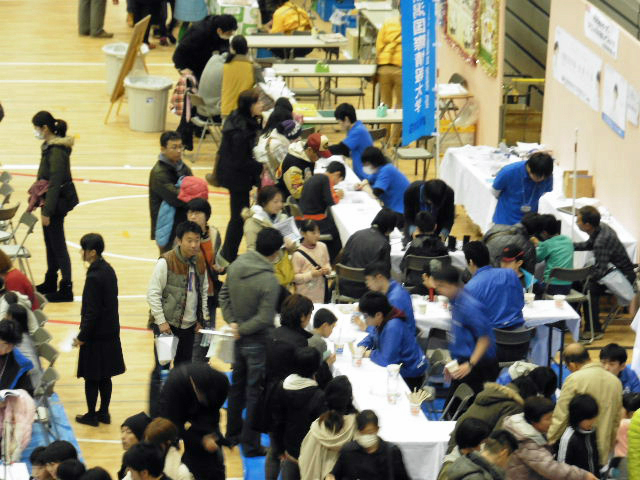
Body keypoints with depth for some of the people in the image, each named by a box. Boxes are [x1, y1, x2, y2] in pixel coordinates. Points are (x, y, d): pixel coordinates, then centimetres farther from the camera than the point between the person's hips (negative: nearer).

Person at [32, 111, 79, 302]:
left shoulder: (57, 151, -24)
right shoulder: (49, 146, 5)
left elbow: (55, 184, -24)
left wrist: (47, 211, -21)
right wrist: (37, 200, 19)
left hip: (57, 201, -10)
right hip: (50, 199, 10)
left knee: (57, 245, -1)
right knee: (50, 242, 21)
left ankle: (66, 289, 6)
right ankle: (50, 282, 36)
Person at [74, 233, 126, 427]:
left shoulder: (94, 277, -24)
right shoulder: (108, 269, 3)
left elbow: (92, 312, -22)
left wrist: (82, 336, -12)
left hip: (96, 336, -8)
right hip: (110, 332, 8)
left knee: (91, 377, 5)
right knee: (105, 377, 17)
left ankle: (91, 415, 15)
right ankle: (104, 413, 25)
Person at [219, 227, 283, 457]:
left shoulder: (236, 265, -6)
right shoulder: (269, 281, -27)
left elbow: (224, 294, 4)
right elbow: (264, 319, -26)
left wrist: (232, 322, 1)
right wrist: (241, 329, -13)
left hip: (239, 340, 7)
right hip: (258, 342, -7)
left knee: (237, 385, 23)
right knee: (255, 393, 5)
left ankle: (233, 433, 38)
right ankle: (250, 444, 12)